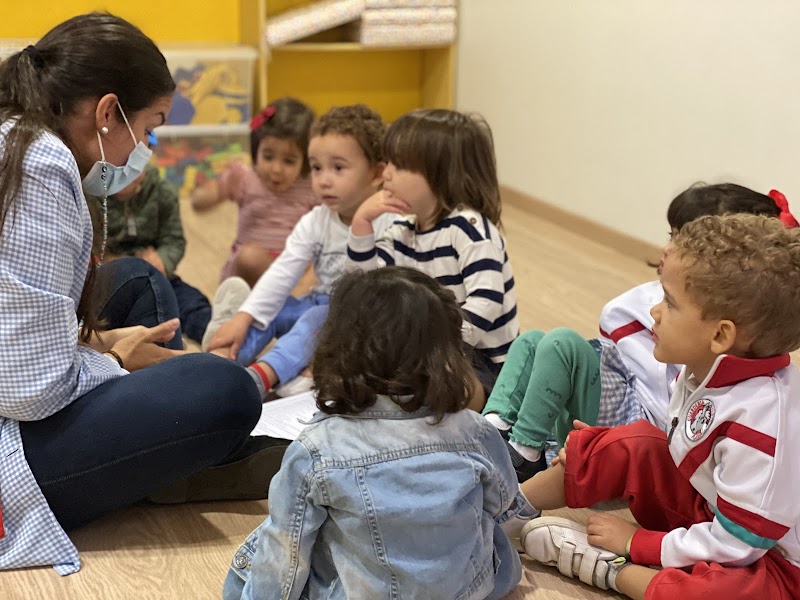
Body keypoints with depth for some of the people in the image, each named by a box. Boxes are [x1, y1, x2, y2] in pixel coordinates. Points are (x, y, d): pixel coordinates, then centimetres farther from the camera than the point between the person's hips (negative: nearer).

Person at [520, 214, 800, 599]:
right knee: (632, 443, -1)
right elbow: (687, 450, 12)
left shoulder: (759, 418, -34)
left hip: (765, 557, -9)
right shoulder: (706, 369, -7)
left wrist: (637, 542, -16)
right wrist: (602, 441, 2)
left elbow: (736, 542, -27)